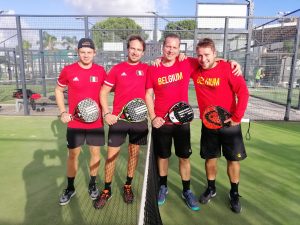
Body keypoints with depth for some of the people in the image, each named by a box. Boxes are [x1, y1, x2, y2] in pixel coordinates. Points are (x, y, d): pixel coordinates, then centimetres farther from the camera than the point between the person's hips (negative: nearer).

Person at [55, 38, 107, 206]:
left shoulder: (100, 71, -3)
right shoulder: (68, 71, -6)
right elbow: (59, 90, 8)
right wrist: (63, 112, -2)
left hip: (96, 122, 1)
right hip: (75, 122, -1)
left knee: (96, 152, 9)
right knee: (73, 154, 8)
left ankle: (93, 185, 31)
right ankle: (70, 189, 27)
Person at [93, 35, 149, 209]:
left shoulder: (146, 69, 3)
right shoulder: (117, 69, 1)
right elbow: (104, 92, 3)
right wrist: (106, 113, -7)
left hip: (139, 119, 1)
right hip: (118, 118, -1)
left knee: (134, 152, 12)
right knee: (112, 154, 4)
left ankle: (128, 186, 32)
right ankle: (107, 190, 22)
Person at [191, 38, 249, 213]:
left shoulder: (228, 68, -13)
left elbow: (243, 92, -14)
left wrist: (237, 117, -15)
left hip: (229, 123, -2)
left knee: (234, 159, 8)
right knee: (210, 158, 13)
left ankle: (234, 194, 28)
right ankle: (211, 189, 35)